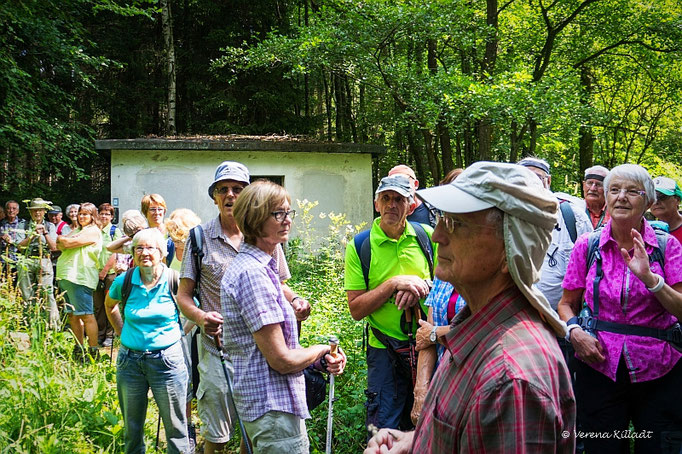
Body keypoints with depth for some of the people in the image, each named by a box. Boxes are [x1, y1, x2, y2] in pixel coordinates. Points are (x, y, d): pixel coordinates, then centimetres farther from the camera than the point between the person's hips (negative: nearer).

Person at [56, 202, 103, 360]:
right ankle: (79, 349, 21)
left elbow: (70, 243, -13)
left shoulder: (93, 232, -6)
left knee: (86, 315, -9)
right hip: (65, 276, 9)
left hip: (80, 277, -9)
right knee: (72, 315, 12)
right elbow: (60, 245, 14)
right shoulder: (76, 230, 23)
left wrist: (62, 239, 6)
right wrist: (64, 241, -6)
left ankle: (94, 351, -6)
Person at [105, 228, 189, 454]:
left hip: (167, 359, -3)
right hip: (129, 359, 3)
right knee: (132, 427, 16)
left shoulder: (174, 281, -10)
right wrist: (122, 332, 12)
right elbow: (110, 305, 20)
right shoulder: (124, 282, -3)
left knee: (175, 427, 4)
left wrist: (177, 333, -2)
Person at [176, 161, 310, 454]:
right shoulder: (200, 238, 1)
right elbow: (184, 295, 2)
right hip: (218, 350, -1)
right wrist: (201, 317, -20)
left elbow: (278, 286, 16)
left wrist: (294, 301, -7)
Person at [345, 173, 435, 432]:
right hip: (385, 349, -2)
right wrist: (394, 284, -21)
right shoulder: (359, 246, -8)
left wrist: (423, 286, -12)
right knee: (383, 430, 2)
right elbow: (356, 309, -11)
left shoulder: (426, 236, -2)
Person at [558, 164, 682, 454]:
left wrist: (648, 277, -21)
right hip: (599, 367, 1)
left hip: (659, 371, 0)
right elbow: (567, 304, 10)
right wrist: (574, 330, -10)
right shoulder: (587, 246, 2)